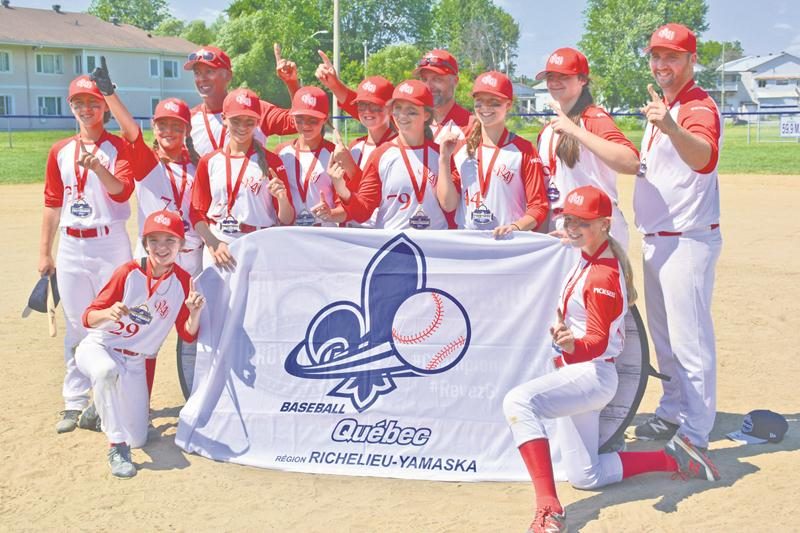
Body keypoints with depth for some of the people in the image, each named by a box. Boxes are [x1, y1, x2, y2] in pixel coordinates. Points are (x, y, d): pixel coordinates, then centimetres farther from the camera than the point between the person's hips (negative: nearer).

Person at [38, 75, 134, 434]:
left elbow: (123, 191, -15)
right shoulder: (60, 151, 10)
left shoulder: (118, 147, 0)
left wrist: (96, 166, -31)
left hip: (110, 243, -3)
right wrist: (45, 253, 11)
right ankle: (75, 403, 14)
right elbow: (53, 204, 13)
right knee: (76, 326, 7)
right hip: (71, 246, 4)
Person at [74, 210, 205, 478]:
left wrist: (195, 312, -24)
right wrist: (109, 313, -36)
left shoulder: (183, 282, -7)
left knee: (138, 439, 2)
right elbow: (89, 317, -13)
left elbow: (188, 335, -3)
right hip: (98, 348, -4)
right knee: (107, 370, -43)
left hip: (134, 362, 4)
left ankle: (105, 408, 34)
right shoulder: (129, 272, -15)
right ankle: (117, 446, -28)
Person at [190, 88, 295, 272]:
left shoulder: (271, 162, 1)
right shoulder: (209, 162, 8)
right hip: (217, 251, 2)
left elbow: (286, 221, 0)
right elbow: (197, 213, 8)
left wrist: (282, 198, -20)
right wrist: (213, 245, -7)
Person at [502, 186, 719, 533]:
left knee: (518, 401, -35)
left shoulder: (603, 276, -18)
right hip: (577, 375, 10)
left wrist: (572, 345, -42)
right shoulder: (587, 260, 9)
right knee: (585, 477, 14)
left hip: (591, 374, -10)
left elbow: (598, 343, -23)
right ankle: (673, 459, 25)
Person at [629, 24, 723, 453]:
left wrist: (671, 128, -58)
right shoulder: (660, 107, 13)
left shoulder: (698, 107, -17)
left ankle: (695, 436, 2)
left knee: (689, 339, -6)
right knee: (663, 334, 19)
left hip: (688, 240, -10)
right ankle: (672, 413, 33)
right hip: (655, 238, 10)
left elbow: (704, 156, -40)